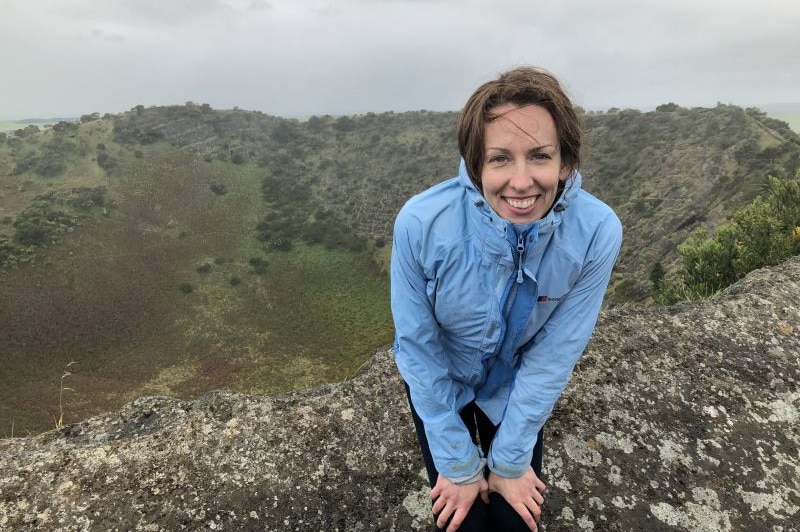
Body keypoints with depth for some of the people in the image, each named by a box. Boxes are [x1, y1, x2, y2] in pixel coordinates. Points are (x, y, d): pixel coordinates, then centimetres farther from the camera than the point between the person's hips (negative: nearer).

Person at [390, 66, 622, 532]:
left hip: (517, 385, 1)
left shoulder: (597, 232, -30)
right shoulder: (421, 222, -34)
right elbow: (417, 343, -22)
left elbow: (554, 353, -19)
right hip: (440, 381, -1)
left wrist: (509, 460, -10)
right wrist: (458, 463, -13)